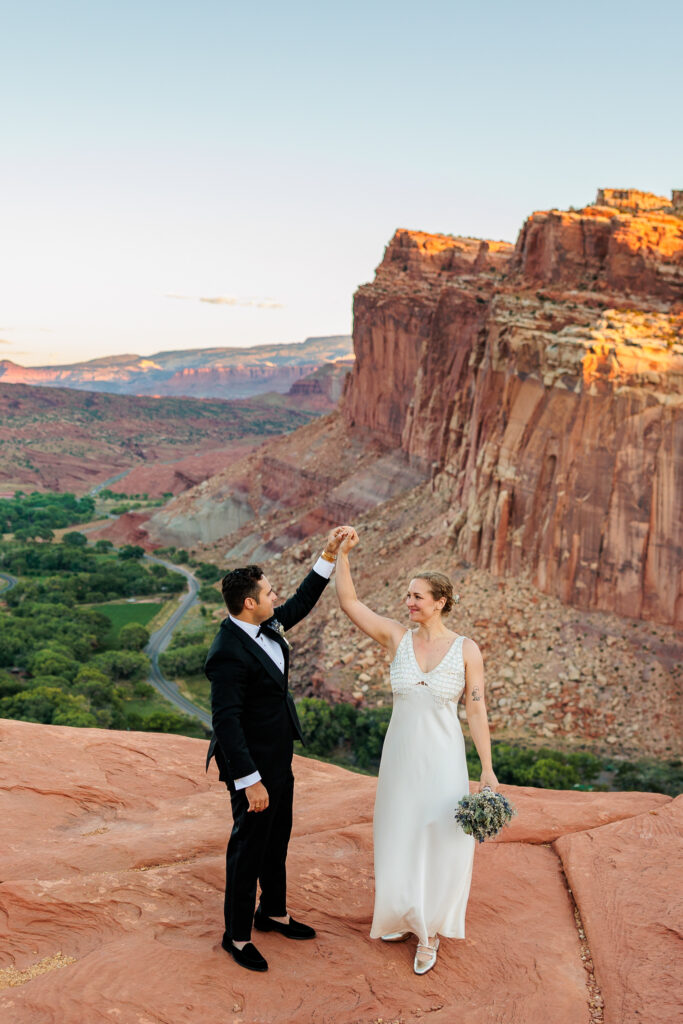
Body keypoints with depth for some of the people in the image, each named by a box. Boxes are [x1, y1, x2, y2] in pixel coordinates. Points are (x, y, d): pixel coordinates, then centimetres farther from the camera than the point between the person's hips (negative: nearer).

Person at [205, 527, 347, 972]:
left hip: (279, 759, 9)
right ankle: (237, 936, 25)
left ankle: (273, 912, 42)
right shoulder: (228, 654, -28)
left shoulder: (267, 626, -1)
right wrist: (250, 781, -26)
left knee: (277, 840, 23)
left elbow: (301, 603, 15)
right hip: (253, 764, -9)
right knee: (249, 847, 7)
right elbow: (226, 721, -28)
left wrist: (329, 557, 7)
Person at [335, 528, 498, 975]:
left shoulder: (467, 649, -9)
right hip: (400, 753, 3)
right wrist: (342, 553, -17)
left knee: (442, 841, 4)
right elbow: (349, 602, -8)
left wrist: (487, 769, -8)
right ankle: (405, 915, 38)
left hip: (443, 757, -3)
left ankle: (429, 931, 24)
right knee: (398, 837, 15)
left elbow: (477, 710, -6)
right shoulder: (397, 637, -3)